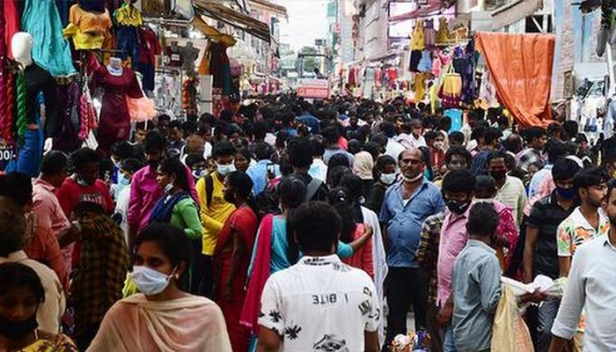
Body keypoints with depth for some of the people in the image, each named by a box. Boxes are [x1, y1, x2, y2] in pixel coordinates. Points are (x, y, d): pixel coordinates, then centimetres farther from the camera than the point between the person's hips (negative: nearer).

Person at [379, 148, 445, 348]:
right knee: (395, 313, 14)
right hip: (394, 264, 5)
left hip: (421, 265, -4)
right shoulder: (391, 192, 12)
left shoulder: (433, 193, -3)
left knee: (423, 314, 6)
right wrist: (384, 256, 11)